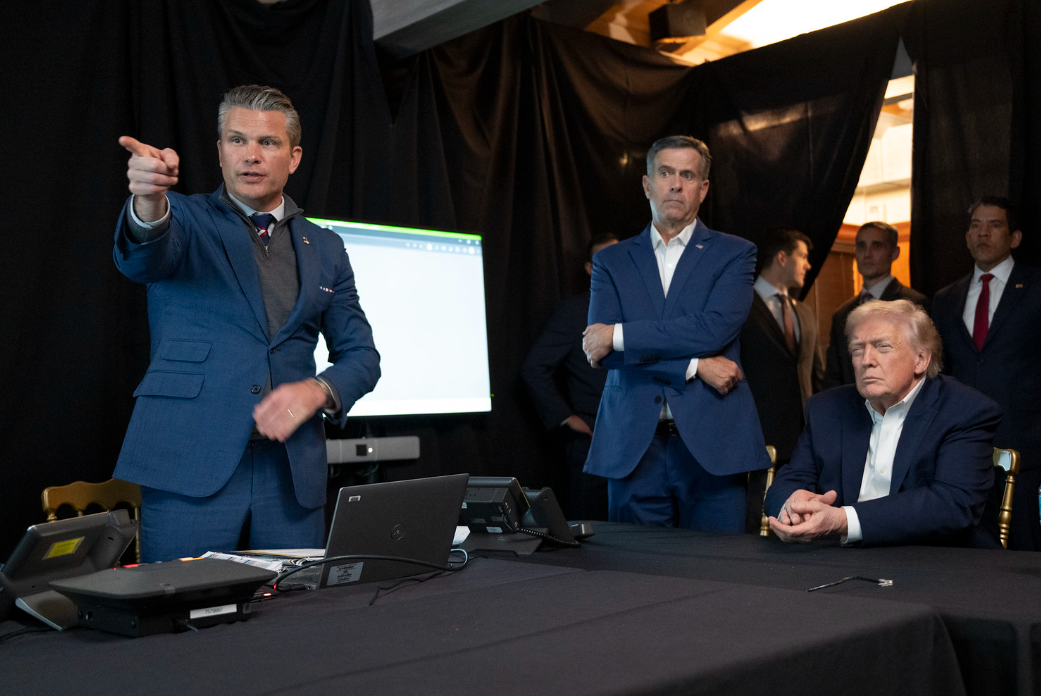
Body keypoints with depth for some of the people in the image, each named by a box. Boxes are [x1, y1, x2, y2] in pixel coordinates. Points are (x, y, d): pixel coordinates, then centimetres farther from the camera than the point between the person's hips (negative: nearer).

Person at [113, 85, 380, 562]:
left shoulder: (324, 250, 15)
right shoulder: (183, 218, 7)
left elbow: (361, 356, 15)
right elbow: (142, 258, -17)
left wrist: (316, 390, -6)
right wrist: (149, 203, -39)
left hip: (291, 475, 3)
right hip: (187, 468, -3)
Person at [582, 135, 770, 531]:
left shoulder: (734, 254, 7)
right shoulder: (611, 261, 12)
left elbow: (714, 328, -10)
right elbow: (600, 350, -2)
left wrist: (619, 335, -9)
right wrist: (694, 366, -10)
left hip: (711, 445, -1)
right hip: (632, 447, 2)